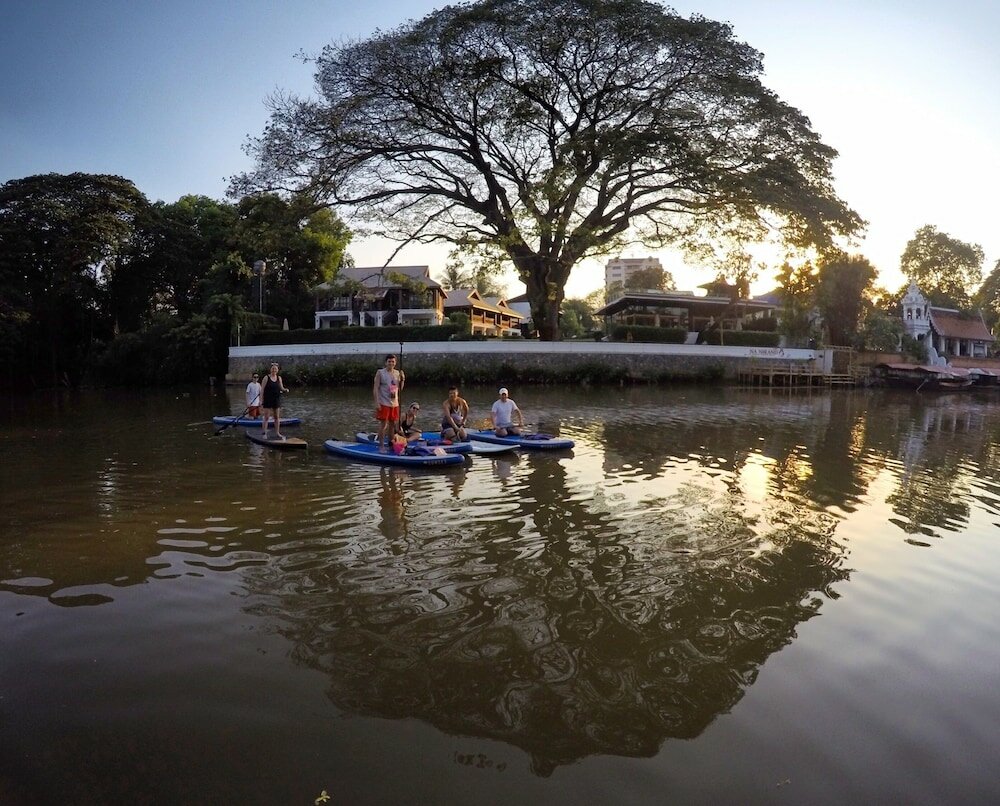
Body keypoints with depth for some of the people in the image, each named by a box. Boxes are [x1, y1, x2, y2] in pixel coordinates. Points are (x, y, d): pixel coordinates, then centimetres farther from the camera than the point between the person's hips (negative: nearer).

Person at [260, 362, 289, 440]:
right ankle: (263, 432, 6)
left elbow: (281, 388, 13)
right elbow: (262, 389, -7)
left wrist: (285, 389, -10)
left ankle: (277, 433, 14)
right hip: (268, 400, -4)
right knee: (266, 417, -4)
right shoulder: (266, 378, -6)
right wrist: (261, 400, -13)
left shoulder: (279, 378, 7)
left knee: (277, 417, 7)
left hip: (277, 400, 4)